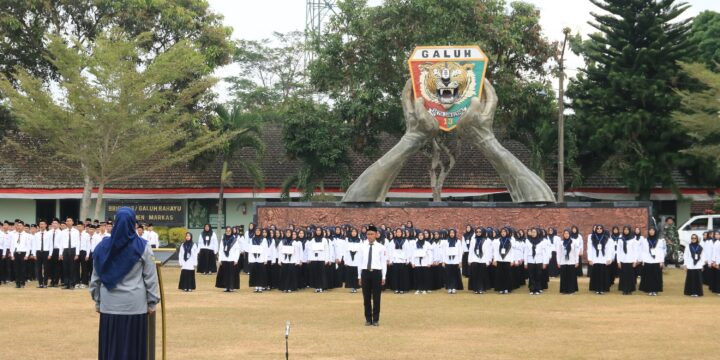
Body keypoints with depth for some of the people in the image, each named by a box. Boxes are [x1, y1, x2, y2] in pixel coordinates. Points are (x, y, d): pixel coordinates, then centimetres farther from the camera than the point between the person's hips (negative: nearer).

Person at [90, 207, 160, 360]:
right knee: (133, 346, 3)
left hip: (109, 304, 2)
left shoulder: (103, 246, 1)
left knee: (110, 346, 7)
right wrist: (152, 302, 4)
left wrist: (97, 300, 17)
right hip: (134, 304, -2)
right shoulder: (141, 246, -6)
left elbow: (96, 276, 8)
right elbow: (150, 277, -4)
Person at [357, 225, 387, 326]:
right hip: (365, 273, 2)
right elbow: (360, 262, 9)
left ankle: (376, 319, 11)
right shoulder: (363, 247, 7)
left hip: (376, 273, -2)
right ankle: (368, 319, 16)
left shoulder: (381, 247, -1)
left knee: (376, 298, 3)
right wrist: (359, 276, 8)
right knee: (366, 297, 7)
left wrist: (383, 277, -2)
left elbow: (384, 263, 0)